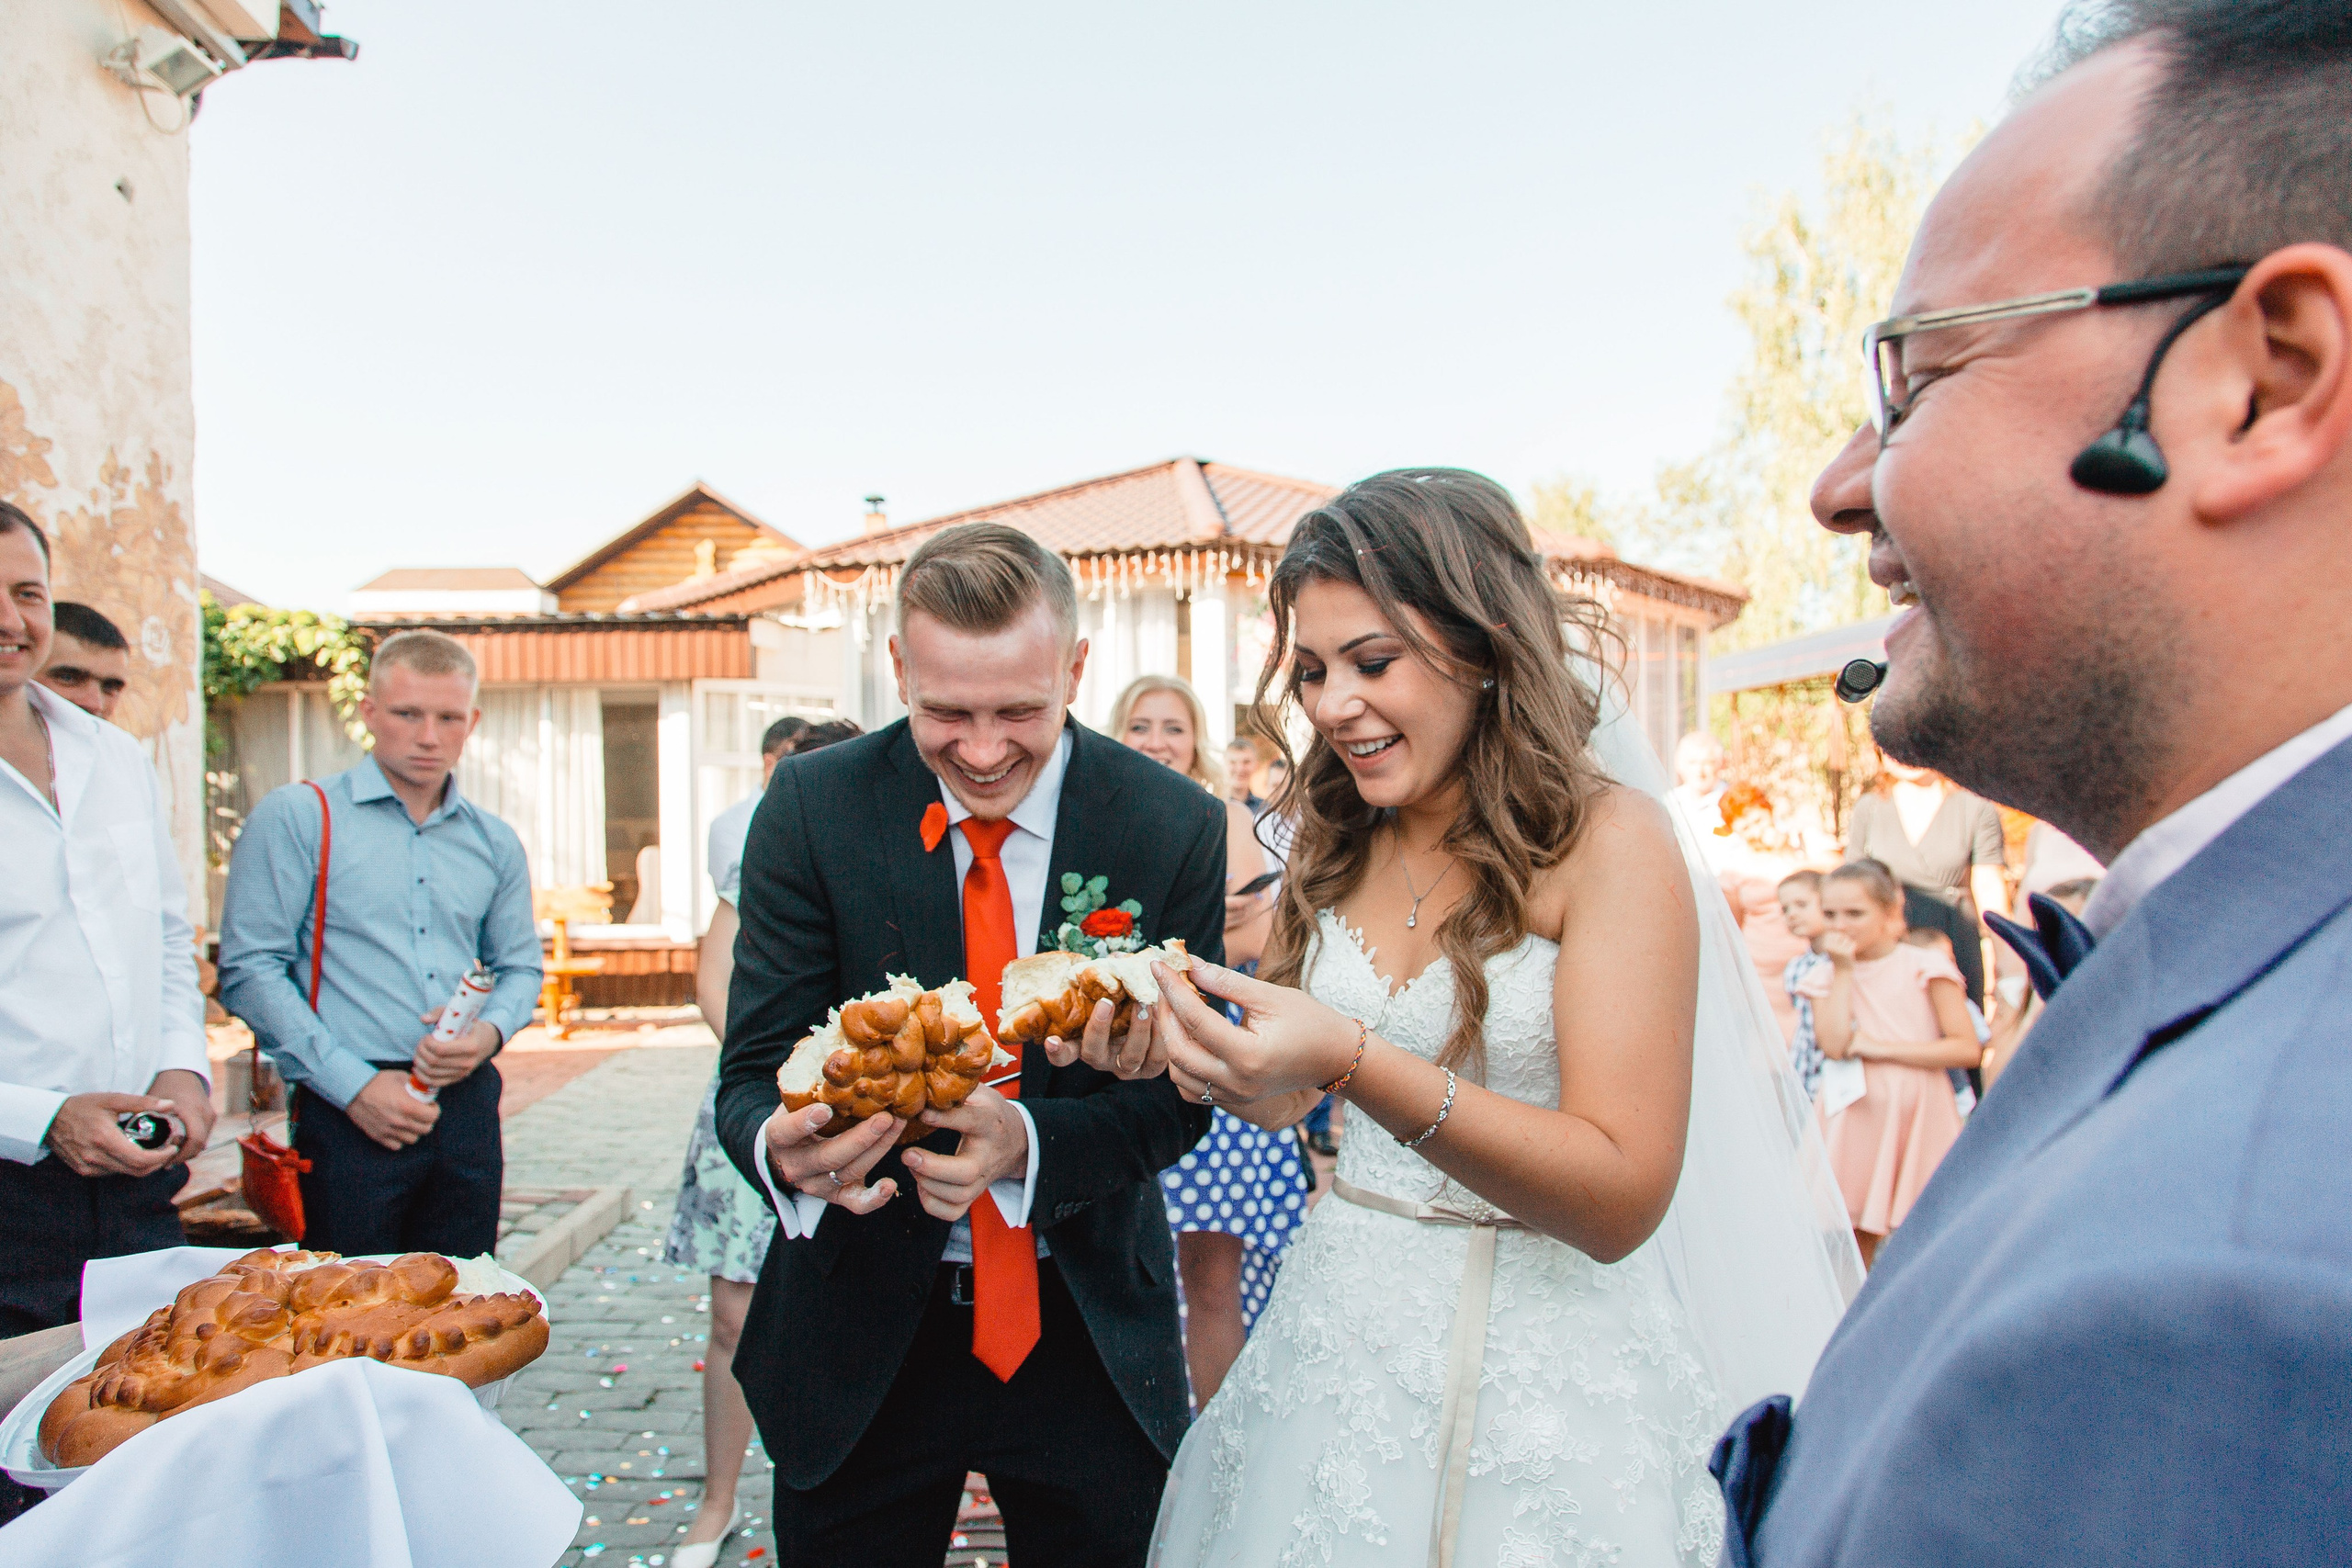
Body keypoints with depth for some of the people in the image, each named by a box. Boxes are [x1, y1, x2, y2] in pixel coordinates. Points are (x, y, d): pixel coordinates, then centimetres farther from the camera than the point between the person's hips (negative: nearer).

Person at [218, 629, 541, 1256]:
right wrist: (354, 1085, -13)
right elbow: (249, 970, -8)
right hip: (349, 1116, -4)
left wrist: (490, 1032, -5)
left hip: (467, 1107, 5)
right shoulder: (295, 817, -2)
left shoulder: (495, 843, 12)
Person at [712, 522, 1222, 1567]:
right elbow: (752, 1071, -10)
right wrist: (782, 1148, -33)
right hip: (859, 1333, 0)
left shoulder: (1175, 826, -12)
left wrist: (1029, 1144, -28)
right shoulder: (811, 808, -12)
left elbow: (1178, 1091, -9)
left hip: (1089, 1332, 1)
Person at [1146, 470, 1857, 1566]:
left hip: (1542, 1370, -5)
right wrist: (1171, 1042, -7)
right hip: (1335, 1342, 6)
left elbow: (1622, 1198, -22)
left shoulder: (1610, 840, -14)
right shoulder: (1341, 849, 3)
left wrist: (1353, 1061, -32)